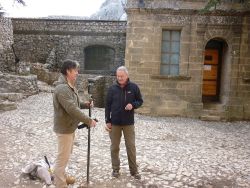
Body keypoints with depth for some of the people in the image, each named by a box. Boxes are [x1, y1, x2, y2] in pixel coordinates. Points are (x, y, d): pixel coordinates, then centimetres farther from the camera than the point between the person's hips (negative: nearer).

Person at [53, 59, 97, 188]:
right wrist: (89, 121, -27)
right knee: (63, 157, 0)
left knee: (66, 154, 24)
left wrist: (85, 104, 1)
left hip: (70, 126, 11)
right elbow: (72, 109, -32)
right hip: (64, 128, -11)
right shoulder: (62, 88, -25)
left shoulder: (70, 86, 10)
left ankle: (61, 176, 41)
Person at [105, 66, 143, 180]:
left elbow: (140, 101, 5)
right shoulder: (112, 89, -1)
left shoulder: (134, 87, -3)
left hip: (129, 123, -1)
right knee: (114, 147, 10)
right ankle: (115, 169, 25)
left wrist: (133, 105, -17)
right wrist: (107, 121, -1)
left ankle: (134, 170, 18)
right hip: (114, 122, 1)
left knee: (131, 147, 5)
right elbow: (107, 105, 2)